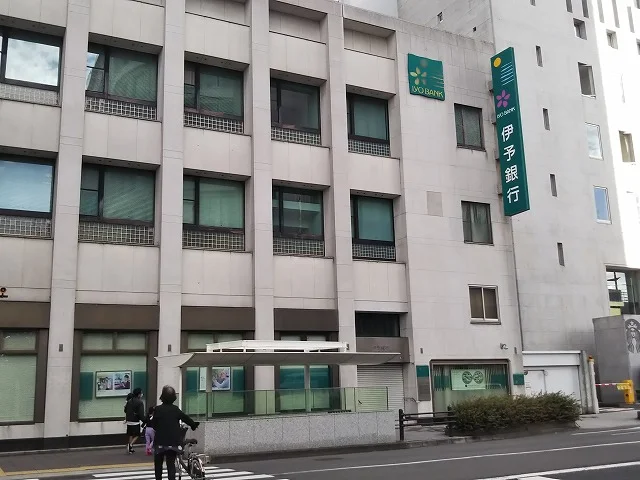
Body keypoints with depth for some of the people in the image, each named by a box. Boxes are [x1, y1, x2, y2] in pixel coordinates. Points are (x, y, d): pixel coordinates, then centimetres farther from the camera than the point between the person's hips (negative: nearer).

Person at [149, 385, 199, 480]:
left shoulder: (158, 409, -9)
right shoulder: (176, 409, 2)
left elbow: (154, 424, -8)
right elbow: (186, 418, 13)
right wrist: (194, 425, 30)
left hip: (160, 441, -2)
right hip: (174, 442, 2)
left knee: (158, 464, 14)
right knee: (171, 464, 5)